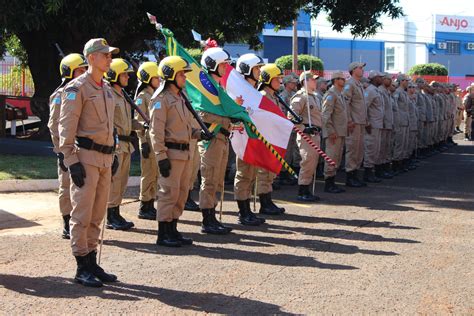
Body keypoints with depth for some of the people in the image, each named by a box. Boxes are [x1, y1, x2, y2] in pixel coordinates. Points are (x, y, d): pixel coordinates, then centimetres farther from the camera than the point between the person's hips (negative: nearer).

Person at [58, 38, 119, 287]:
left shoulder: (107, 89, 17)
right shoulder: (76, 88, -8)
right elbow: (66, 128, -12)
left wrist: (113, 155, 21)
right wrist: (72, 161, -18)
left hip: (105, 158, 8)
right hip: (86, 157, -8)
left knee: (97, 215, 11)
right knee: (82, 214, -4)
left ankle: (92, 263, 19)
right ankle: (82, 268, 2)